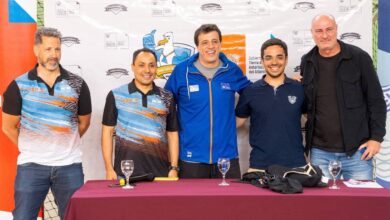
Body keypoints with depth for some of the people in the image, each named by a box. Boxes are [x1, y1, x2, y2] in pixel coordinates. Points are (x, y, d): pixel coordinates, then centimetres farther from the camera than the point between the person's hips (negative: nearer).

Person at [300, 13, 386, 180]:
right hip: (319, 151, 2)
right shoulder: (307, 62, 6)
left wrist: (376, 137, -5)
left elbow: (376, 101, -1)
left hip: (356, 150, -2)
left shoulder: (359, 58, -3)